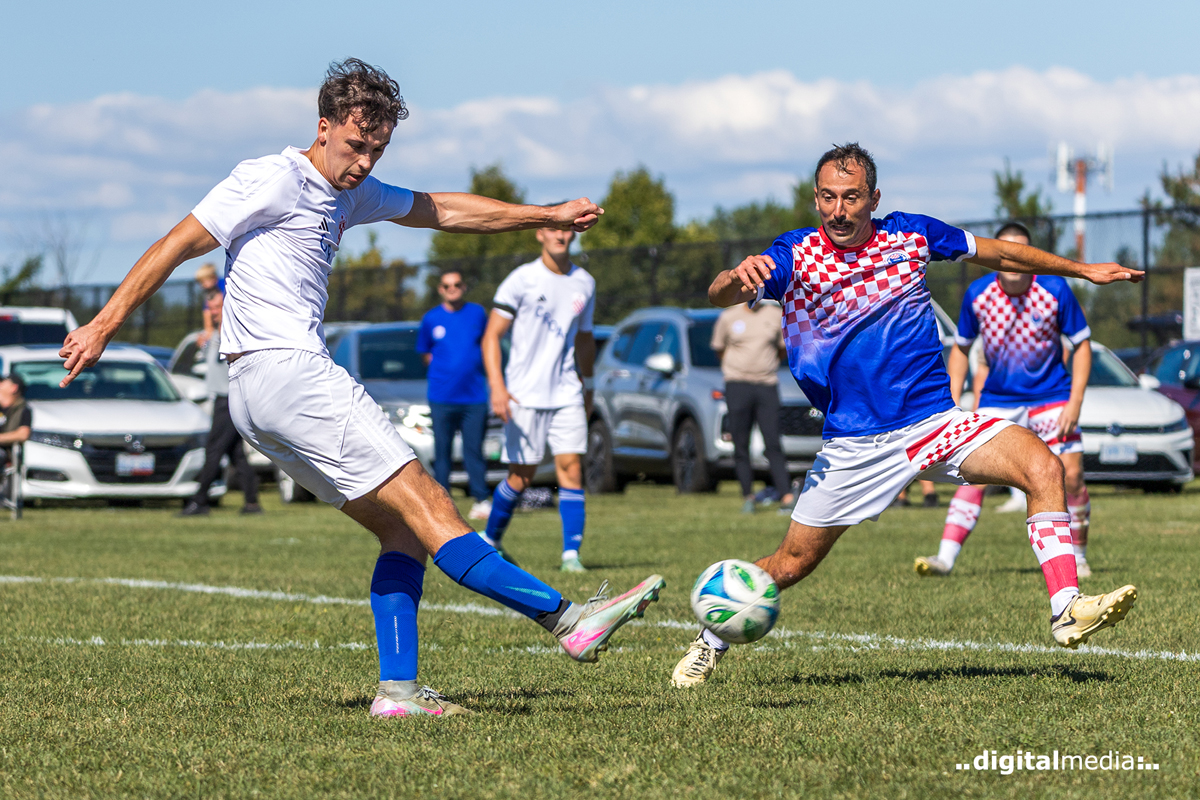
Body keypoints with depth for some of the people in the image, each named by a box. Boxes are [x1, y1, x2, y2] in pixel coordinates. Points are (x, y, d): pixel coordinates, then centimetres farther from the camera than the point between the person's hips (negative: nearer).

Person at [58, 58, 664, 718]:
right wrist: (103, 327, -11)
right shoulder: (275, 180, -7)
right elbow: (176, 245, -8)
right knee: (427, 508, -12)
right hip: (285, 371, -10)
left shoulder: (351, 192, 20)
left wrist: (549, 215, 30)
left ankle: (397, 687, -2)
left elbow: (439, 210, 30)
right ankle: (568, 619, -14)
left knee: (402, 530, 5)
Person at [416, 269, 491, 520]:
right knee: (442, 451, 1)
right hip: (442, 394, 0)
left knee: (474, 449, -2)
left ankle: (482, 499, 4)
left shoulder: (477, 313, 7)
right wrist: (446, 368, 2)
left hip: (474, 394, 0)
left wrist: (473, 365, 5)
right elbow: (425, 353, 15)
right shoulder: (431, 318, 5)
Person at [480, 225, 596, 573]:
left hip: (567, 394, 3)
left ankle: (571, 552, -12)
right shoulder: (522, 279, -5)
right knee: (521, 476, 1)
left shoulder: (584, 283, 9)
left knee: (571, 466, -10)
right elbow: (491, 336, -7)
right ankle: (489, 539, 23)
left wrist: (587, 388, 25)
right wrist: (497, 386, -18)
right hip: (525, 396, -3)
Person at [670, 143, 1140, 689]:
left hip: (936, 420, 2)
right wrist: (738, 276, -44)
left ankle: (1067, 612, -20)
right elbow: (720, 297, -20)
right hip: (853, 443, -2)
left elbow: (999, 254, 17)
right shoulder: (796, 256, -6)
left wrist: (1083, 270, 22)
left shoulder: (910, 235, 2)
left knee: (1043, 466, -21)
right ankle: (709, 643, 25)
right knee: (793, 563, 1)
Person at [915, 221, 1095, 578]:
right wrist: (953, 404, -2)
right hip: (997, 399, 1)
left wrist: (1075, 402, -13)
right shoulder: (977, 294, -8)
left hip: (1051, 397, -1)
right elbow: (961, 348, 7)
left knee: (1071, 475, -8)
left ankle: (1077, 557, 11)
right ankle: (946, 556, -16)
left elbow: (1082, 344, -4)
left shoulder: (1055, 290, -13)